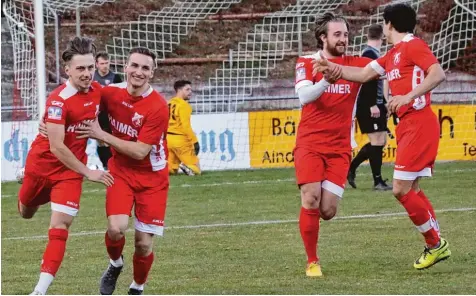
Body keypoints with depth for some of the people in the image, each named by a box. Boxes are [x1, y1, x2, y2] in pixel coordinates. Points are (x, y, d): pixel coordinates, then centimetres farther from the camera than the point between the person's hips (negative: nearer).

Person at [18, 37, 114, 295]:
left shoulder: (97, 91, -8)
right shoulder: (59, 100, -27)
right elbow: (57, 147, -27)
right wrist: (88, 173, -24)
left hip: (71, 170, 3)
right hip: (42, 164, -3)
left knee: (60, 224, -11)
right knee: (26, 213, 20)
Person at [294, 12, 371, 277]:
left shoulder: (355, 64, 5)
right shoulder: (307, 63, 0)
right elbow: (304, 96, -16)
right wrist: (326, 80, -34)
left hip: (340, 147, 2)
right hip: (310, 143, -2)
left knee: (328, 211, -5)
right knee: (311, 200, -16)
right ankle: (312, 262, -2)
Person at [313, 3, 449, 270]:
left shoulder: (413, 46, -9)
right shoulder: (392, 56, 19)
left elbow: (438, 74, -21)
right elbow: (364, 74, 24)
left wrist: (408, 96, -27)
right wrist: (333, 67, 17)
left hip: (419, 123, -10)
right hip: (407, 125, 10)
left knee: (401, 189, -11)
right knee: (410, 190, 11)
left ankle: (435, 244, -3)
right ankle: (436, 245, 14)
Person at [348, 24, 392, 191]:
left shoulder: (373, 53, 16)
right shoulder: (369, 54, -14)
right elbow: (368, 81, -22)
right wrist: (373, 105, -25)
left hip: (375, 104, 10)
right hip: (369, 106, -10)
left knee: (381, 141, 12)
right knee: (377, 141, -8)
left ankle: (351, 169, 18)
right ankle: (378, 181, -5)